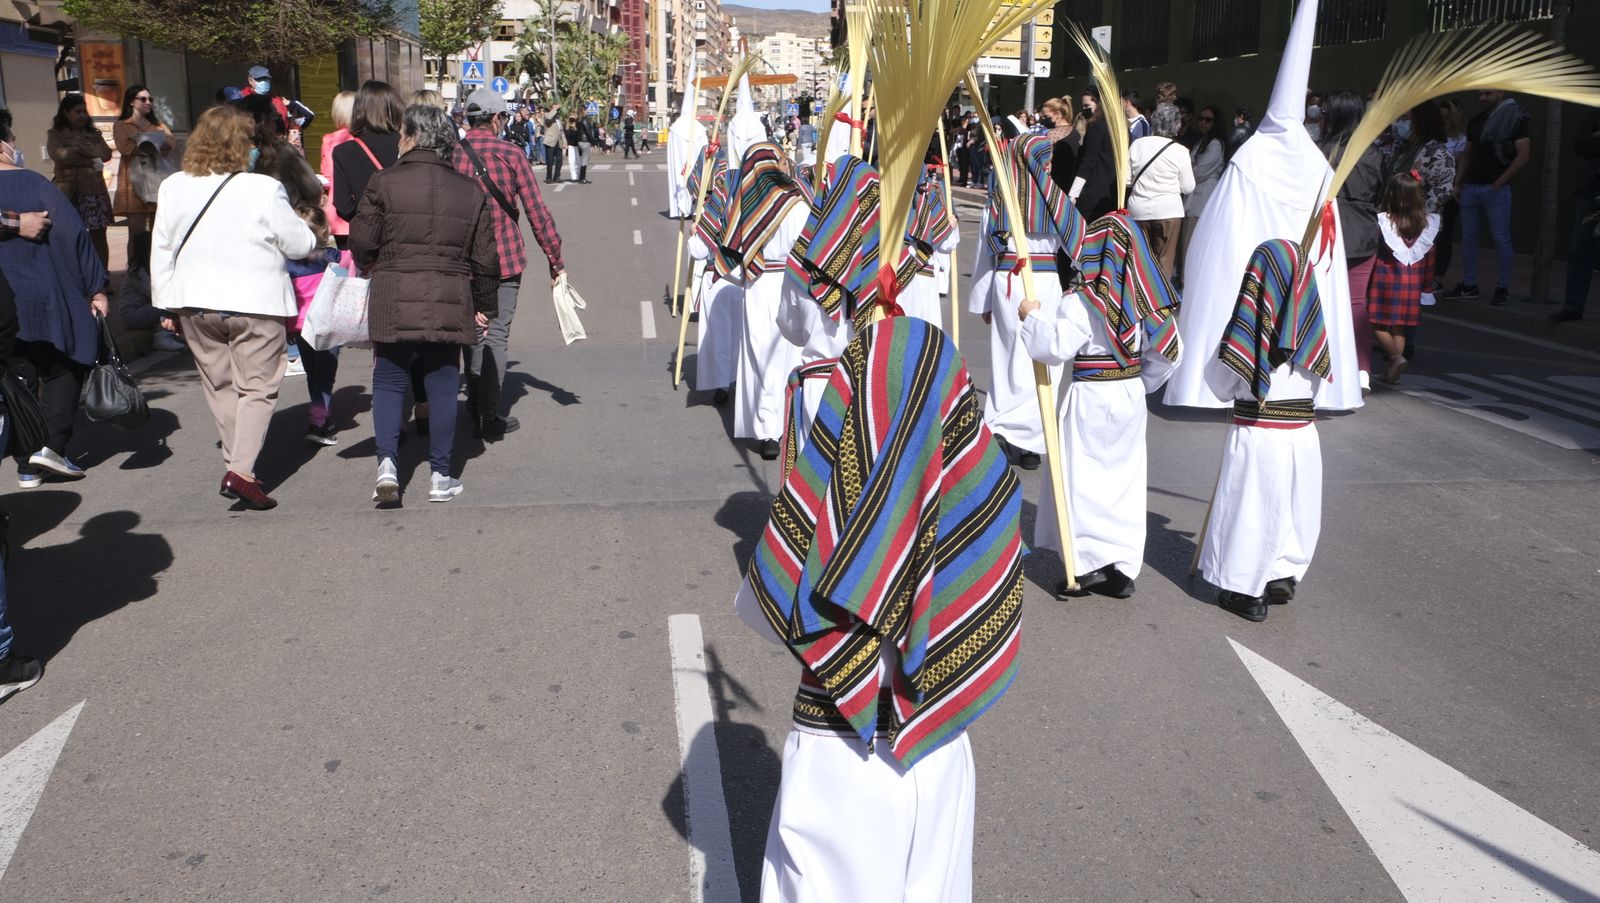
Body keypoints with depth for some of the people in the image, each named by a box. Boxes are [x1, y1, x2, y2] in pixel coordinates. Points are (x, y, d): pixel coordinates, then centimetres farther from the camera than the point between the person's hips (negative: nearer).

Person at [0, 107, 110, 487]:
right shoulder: (34, 185, -11)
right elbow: (73, 235, -12)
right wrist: (96, 288, -7)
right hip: (46, 304, -5)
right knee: (65, 369, 11)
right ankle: (53, 446, -4)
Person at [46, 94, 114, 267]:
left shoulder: (93, 134, 16)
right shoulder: (55, 134, 7)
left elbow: (106, 154, 0)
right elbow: (59, 155, -11)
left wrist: (80, 149, -7)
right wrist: (91, 160, -7)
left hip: (94, 191, 3)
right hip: (68, 192, -3)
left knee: (98, 236, 2)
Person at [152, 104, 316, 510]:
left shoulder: (173, 188, 3)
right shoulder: (264, 190, -14)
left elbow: (161, 251, 9)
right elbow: (300, 244, -7)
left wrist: (166, 302, 18)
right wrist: (310, 235, 16)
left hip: (195, 303, 5)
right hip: (255, 303, -5)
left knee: (219, 386, 16)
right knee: (256, 387, 3)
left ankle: (235, 464, 20)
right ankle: (241, 470, -9)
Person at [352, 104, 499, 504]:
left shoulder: (384, 183, -2)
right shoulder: (471, 190, 6)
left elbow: (362, 242, -1)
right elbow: (485, 257, 7)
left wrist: (370, 268, 22)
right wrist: (484, 307, 17)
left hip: (394, 300, -1)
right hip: (450, 303, 2)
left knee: (389, 381, 10)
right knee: (442, 384, 9)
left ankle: (387, 462, -5)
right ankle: (440, 476, 11)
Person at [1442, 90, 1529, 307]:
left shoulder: (1515, 118, -3)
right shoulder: (1476, 121, 15)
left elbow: (1523, 155, -9)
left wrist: (1501, 181, -14)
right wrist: (1461, 179, 9)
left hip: (1495, 189, -6)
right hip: (1471, 187, 6)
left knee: (1501, 239, -2)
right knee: (1468, 238, 8)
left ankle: (1502, 289, 3)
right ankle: (1468, 286, 15)